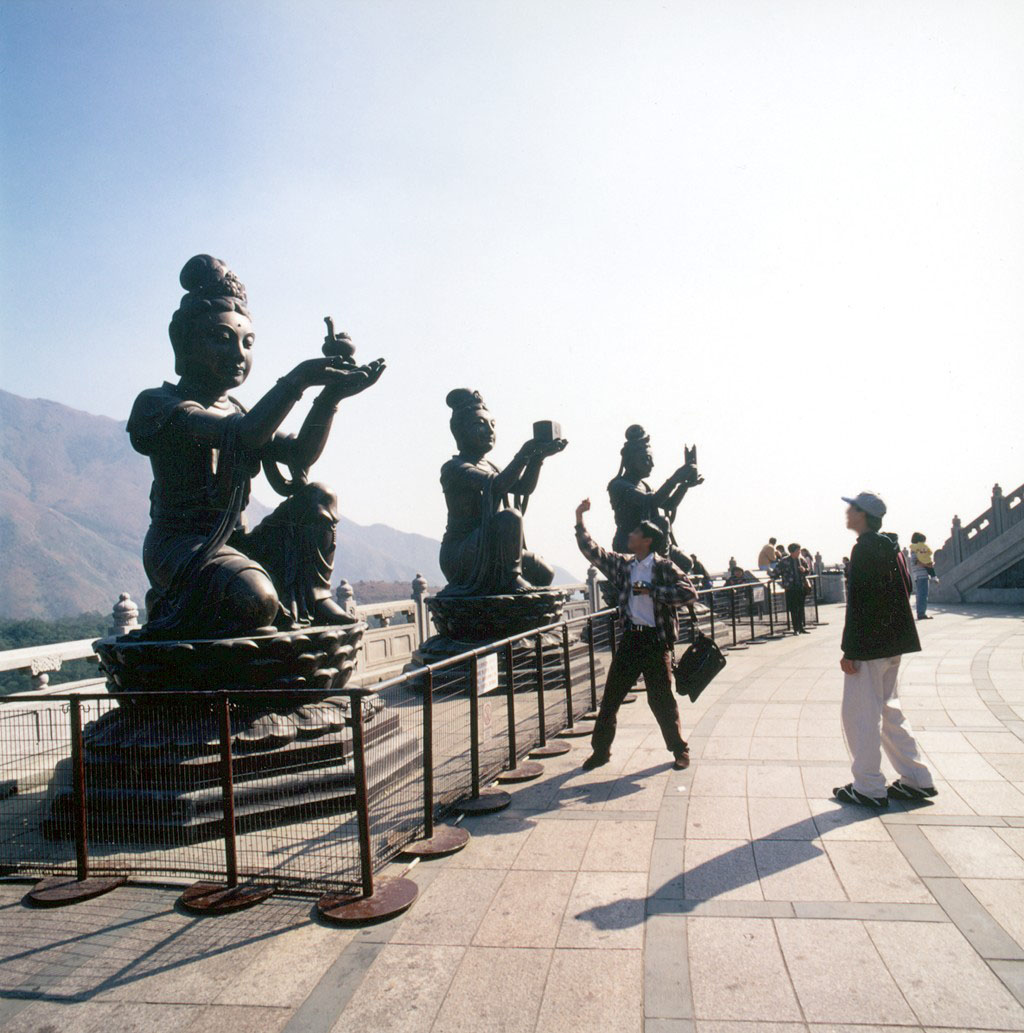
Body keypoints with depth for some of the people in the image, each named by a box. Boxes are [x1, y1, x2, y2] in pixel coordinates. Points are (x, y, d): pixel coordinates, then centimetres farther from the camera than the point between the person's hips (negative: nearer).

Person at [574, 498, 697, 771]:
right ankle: (601, 749, 21)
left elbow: (689, 592, -17)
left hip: (656, 640, -5)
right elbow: (593, 551, 10)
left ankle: (679, 750, 22)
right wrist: (579, 520, 5)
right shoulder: (622, 564, 9)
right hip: (630, 638, 5)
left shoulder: (664, 567, -7)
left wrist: (652, 590, -19)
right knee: (611, 696, 8)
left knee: (661, 699, 2)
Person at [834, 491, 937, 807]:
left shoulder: (864, 549, -17)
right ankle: (917, 780, 24)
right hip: (893, 643, 10)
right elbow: (904, 590, 18)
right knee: (887, 709, 19)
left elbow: (858, 602, -21)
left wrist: (849, 650, -18)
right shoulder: (888, 546, 12)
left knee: (860, 713, -1)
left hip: (869, 644, -10)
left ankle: (869, 788, 6)